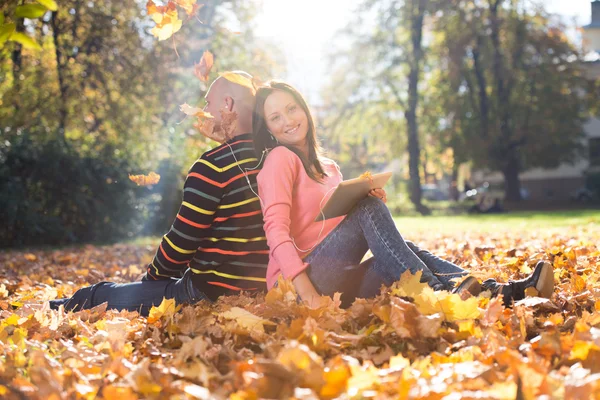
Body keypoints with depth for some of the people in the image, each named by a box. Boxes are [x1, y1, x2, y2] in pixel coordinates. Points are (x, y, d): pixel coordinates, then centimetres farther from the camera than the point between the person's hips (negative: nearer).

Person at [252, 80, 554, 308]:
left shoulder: (329, 167, 21)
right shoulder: (280, 158, -2)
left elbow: (342, 221, 19)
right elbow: (276, 228, -14)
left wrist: (372, 202, -2)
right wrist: (303, 285, -27)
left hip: (335, 283, 7)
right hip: (293, 284, -7)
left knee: (405, 253, -11)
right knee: (369, 208, -21)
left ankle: (499, 291, -26)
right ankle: (435, 291, -34)